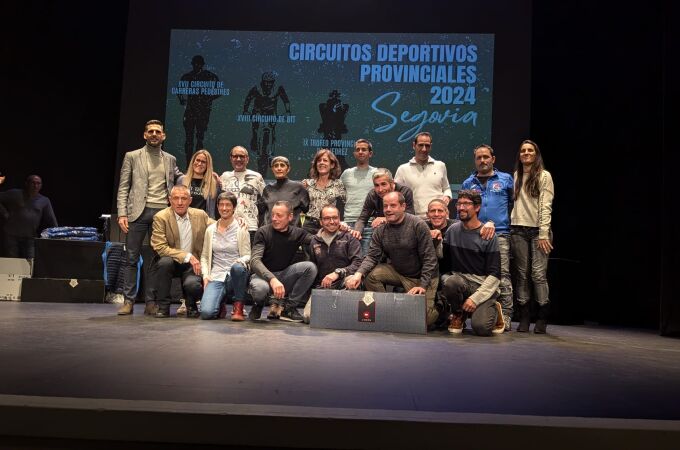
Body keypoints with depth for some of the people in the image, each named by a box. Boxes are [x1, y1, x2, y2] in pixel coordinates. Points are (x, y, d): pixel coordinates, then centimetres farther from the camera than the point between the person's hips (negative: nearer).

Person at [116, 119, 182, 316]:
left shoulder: (170, 160, 16)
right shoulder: (132, 157, 8)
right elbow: (123, 188, 4)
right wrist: (122, 214, -7)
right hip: (139, 212, -2)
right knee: (132, 258, -1)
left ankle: (151, 302, 8)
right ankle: (128, 301, 6)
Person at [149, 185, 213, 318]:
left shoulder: (200, 215, 0)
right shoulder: (161, 217, -10)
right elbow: (160, 247, -18)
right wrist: (187, 256, -25)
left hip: (193, 264, 1)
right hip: (170, 262, -1)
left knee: (192, 285, -29)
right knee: (165, 261, -34)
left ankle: (191, 305, 10)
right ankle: (163, 306, -14)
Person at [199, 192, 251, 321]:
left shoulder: (241, 230, 3)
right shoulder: (210, 229, 11)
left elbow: (247, 255, 1)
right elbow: (204, 256, 14)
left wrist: (241, 260, -23)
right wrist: (205, 275, -1)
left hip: (235, 276, -1)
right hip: (216, 277, 1)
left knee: (237, 267, -40)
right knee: (206, 312, -24)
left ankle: (238, 306, -15)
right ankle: (220, 304, 15)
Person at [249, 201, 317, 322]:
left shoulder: (297, 233, 0)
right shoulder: (263, 232, -12)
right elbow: (255, 261, -23)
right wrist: (272, 279, -39)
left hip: (284, 275, 3)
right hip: (264, 275, -3)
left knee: (310, 267, -22)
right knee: (260, 288, -39)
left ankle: (288, 306, -11)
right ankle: (259, 304, 2)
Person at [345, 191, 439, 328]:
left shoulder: (418, 225, -16)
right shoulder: (380, 230, -3)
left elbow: (429, 258, -16)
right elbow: (372, 256, -7)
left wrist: (423, 286, -22)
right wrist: (359, 273, -27)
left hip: (421, 276, -4)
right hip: (397, 271, 4)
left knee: (423, 317, -17)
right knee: (371, 275, -22)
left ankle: (437, 309, 20)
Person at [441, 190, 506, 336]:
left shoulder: (488, 236, -6)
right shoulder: (452, 230, 6)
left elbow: (495, 275, -9)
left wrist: (475, 298, -17)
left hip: (484, 286, -3)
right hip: (459, 279, 3)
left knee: (481, 328, -24)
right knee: (450, 282, -33)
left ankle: (494, 310, 14)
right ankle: (458, 314, -2)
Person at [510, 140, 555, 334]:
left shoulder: (544, 176, 3)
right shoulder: (516, 176, 15)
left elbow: (545, 206, -4)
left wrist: (543, 234, -12)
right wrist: (510, 226, 5)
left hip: (538, 230, -4)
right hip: (518, 230, 4)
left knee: (539, 273, -9)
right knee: (522, 274, 4)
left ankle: (542, 319, -1)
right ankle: (524, 317, 8)